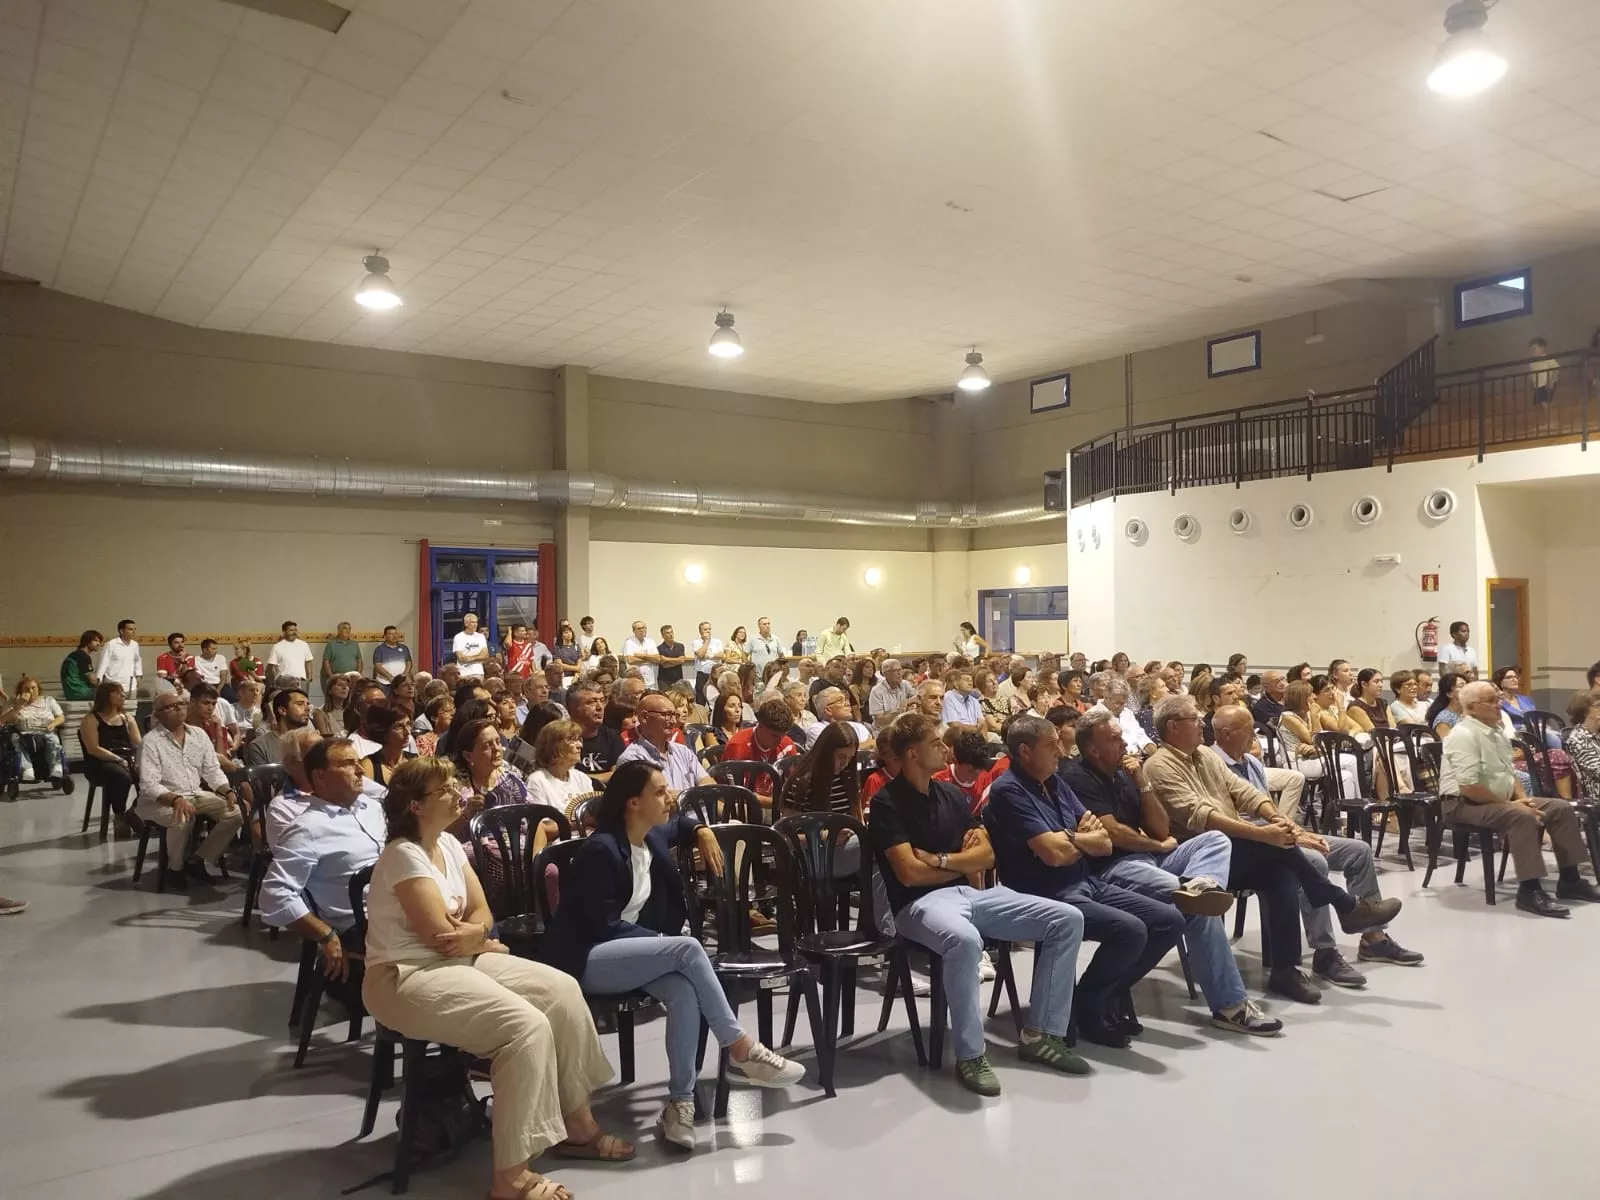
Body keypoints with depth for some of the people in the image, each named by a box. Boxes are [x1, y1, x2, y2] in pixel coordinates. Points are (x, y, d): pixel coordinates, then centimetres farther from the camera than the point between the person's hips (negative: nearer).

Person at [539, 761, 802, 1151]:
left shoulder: (653, 838, 6)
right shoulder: (601, 850, -19)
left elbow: (680, 823, 31)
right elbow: (605, 927, -19)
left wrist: (702, 830, 10)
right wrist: (665, 942, -16)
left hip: (631, 951, 8)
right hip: (587, 960, -7)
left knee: (684, 991, -26)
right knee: (688, 949, -28)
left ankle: (680, 1101, -20)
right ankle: (740, 1050, -18)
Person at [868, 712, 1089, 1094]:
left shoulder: (950, 795, 14)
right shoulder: (887, 802, -8)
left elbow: (986, 855, 10)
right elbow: (910, 874, -15)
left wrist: (940, 859, -8)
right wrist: (961, 862, 0)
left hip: (970, 892, 8)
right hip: (920, 903, -7)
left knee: (1067, 920, -5)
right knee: (964, 939, -43)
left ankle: (1041, 1034, 1)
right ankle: (970, 1055, -24)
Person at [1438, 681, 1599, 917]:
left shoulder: (1497, 731, 11)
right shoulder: (1464, 734, -19)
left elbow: (1509, 773, 19)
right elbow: (1468, 788, -25)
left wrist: (1523, 798, -1)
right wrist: (1510, 804, -17)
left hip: (1499, 801, 10)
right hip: (1463, 803, -10)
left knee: (1561, 808, 1)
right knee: (1522, 817, -33)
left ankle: (1569, 880, 8)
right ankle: (1529, 891, -27)